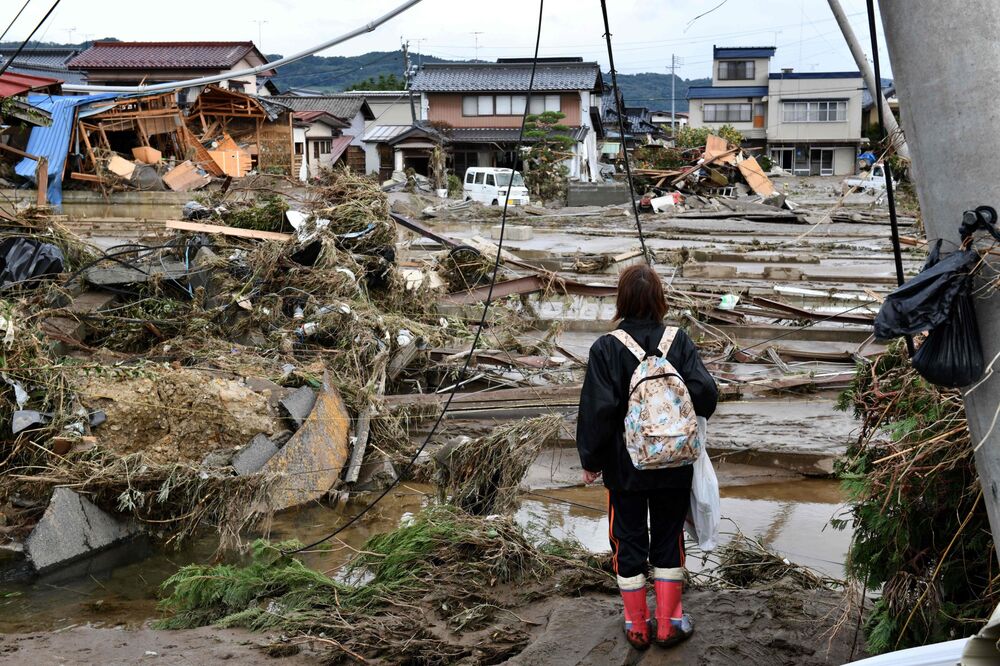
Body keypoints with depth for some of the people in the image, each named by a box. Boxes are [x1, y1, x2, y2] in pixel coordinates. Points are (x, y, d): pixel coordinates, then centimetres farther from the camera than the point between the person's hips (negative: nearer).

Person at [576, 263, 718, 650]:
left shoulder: (606, 348, -14)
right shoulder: (679, 342, -9)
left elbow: (597, 410, -15)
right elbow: (705, 393, -14)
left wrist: (590, 460, -3)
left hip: (625, 466, -1)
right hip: (674, 465, 2)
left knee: (629, 542, 13)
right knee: (669, 539, 16)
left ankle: (637, 628, 22)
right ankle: (669, 625, 23)